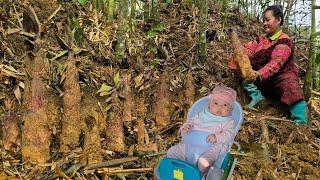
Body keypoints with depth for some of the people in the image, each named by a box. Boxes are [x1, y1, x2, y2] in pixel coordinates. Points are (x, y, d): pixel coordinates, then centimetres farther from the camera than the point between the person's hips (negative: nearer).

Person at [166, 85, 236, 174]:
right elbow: (191, 121, 22)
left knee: (204, 160, -36)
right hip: (190, 145, 5)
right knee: (172, 152, -1)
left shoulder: (227, 121, 5)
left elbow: (229, 134, -7)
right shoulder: (202, 114, 16)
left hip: (210, 148, -4)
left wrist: (217, 137, -25)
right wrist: (185, 127, -1)